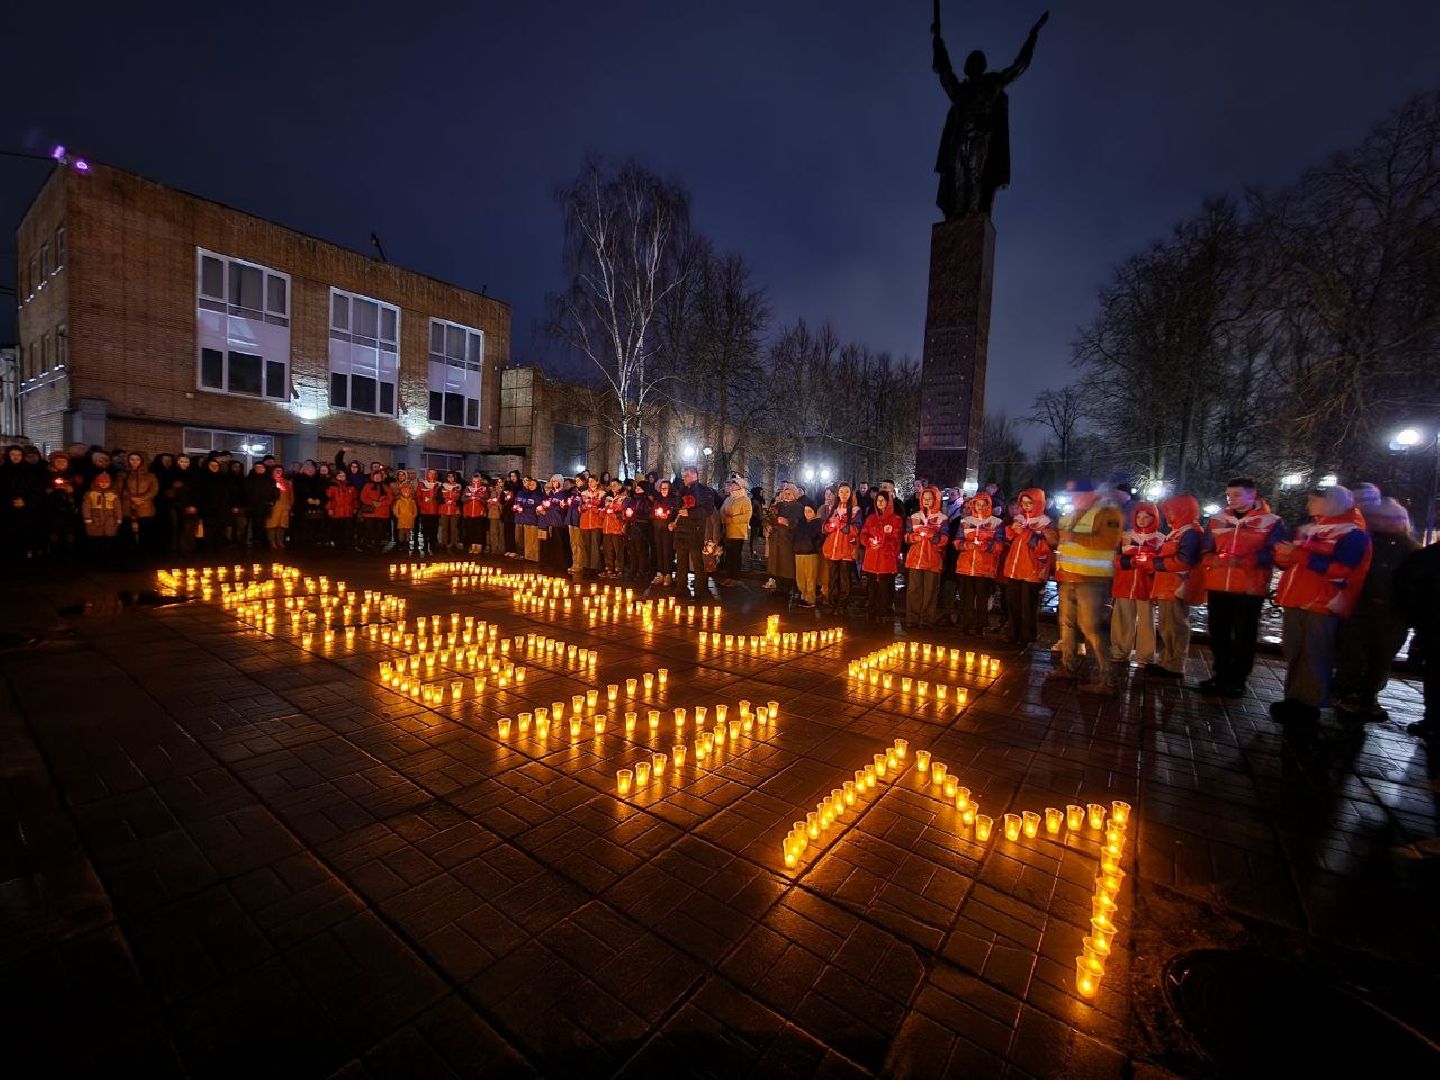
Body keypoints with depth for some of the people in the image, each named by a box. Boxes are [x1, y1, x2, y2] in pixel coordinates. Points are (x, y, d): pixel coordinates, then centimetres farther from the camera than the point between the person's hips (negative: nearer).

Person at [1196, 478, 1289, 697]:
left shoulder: (1272, 522, 0)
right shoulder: (1216, 520, 11)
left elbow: (1276, 554, -7)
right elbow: (1206, 552, 12)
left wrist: (1243, 561, -20)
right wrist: (1214, 560, -9)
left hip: (1250, 589, -4)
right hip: (1217, 586, 4)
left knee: (1243, 636, 4)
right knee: (1218, 634, 10)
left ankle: (1237, 680, 14)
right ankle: (1221, 676, 22)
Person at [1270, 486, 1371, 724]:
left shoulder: (1353, 534, -3)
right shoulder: (1306, 530, 17)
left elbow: (1340, 569, -16)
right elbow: (1293, 560, 23)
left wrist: (1298, 554, -19)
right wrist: (1283, 556, 0)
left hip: (1323, 605, -6)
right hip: (1295, 602, 7)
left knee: (1314, 657, -4)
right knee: (1294, 655, 9)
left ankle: (1310, 705, 3)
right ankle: (1294, 699, 16)